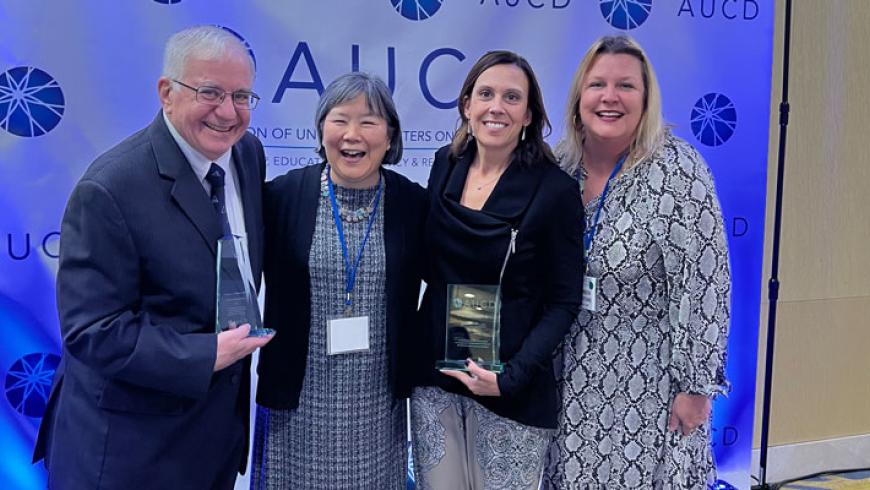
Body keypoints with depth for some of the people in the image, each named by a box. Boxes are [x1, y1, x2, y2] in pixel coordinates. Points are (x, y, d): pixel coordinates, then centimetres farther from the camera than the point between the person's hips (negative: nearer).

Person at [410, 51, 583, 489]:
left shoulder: (554, 189, -12)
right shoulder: (446, 164, 2)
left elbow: (563, 301, -9)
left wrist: (512, 376, -19)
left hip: (510, 383, -4)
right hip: (434, 373, 4)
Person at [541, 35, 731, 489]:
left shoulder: (677, 170, -17)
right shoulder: (559, 165, 0)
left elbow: (703, 285, -17)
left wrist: (697, 385, -16)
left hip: (649, 383, -5)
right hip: (569, 379, 5)